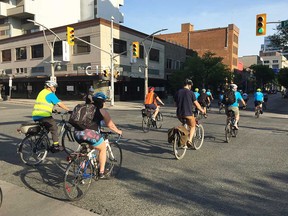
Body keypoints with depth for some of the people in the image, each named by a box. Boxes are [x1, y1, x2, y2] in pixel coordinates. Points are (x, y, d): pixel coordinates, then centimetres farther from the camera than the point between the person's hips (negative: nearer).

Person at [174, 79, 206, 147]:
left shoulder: (178, 92, 7)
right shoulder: (190, 93, -5)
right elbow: (196, 104, -1)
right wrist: (202, 110, 14)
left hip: (179, 114, 4)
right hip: (188, 113, -4)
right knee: (192, 127, 16)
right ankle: (189, 140, -3)